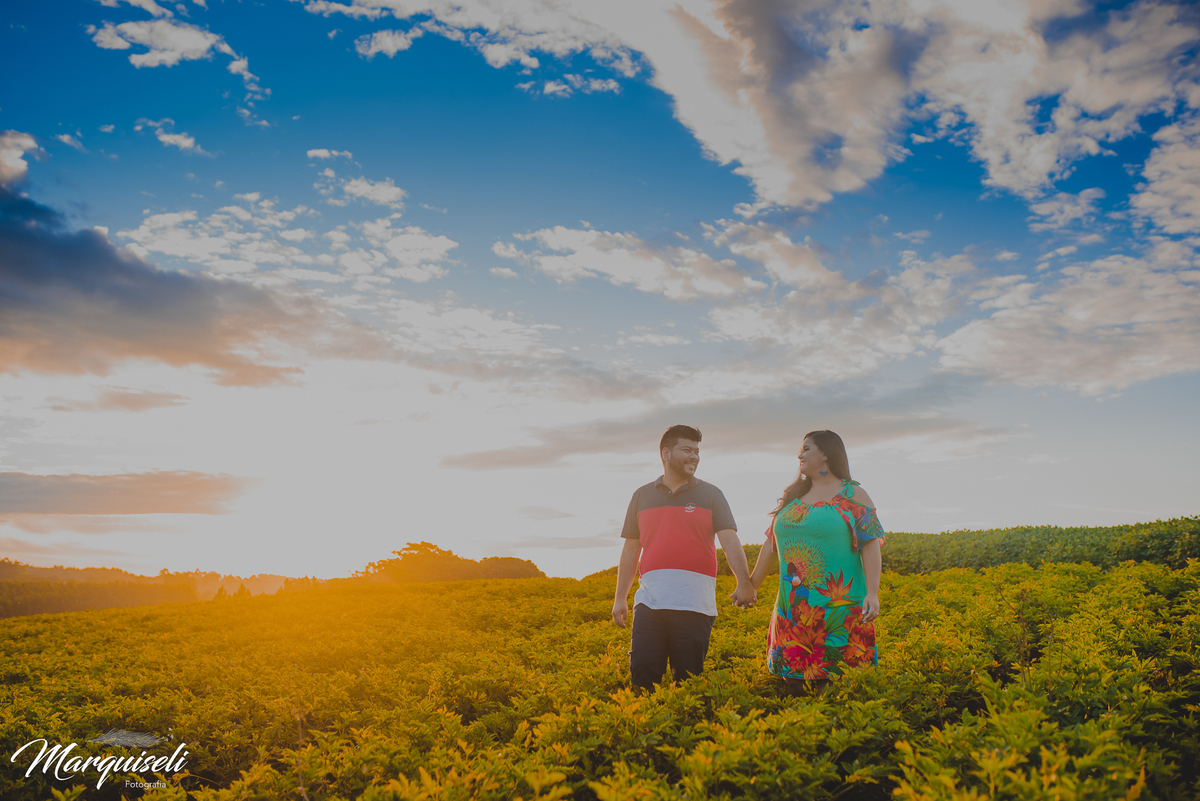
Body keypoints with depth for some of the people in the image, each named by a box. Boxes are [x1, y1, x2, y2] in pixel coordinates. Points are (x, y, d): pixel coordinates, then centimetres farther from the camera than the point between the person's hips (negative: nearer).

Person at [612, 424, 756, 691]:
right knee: (642, 678, -3)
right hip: (650, 602, 1)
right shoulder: (642, 496, 14)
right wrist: (620, 598, 14)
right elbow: (630, 550, 17)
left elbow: (730, 541, -2)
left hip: (695, 605, -1)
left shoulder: (710, 495, 9)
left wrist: (744, 582, -18)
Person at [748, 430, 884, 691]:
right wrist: (751, 585, 19)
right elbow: (772, 542, 18)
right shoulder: (793, 497, 16)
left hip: (839, 607, -5)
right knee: (793, 680, 4)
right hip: (795, 608, 5)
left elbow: (871, 545, -6)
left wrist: (872, 593, -16)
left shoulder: (853, 496, 1)